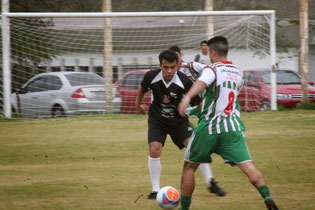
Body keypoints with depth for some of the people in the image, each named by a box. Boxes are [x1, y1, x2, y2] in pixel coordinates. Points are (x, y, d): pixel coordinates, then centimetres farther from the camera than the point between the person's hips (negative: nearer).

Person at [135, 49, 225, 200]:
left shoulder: (185, 82, -26)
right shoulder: (151, 76, -20)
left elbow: (198, 104, -17)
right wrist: (138, 105, 21)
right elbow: (142, 88, 6)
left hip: (179, 120, -1)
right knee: (154, 150, -18)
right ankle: (155, 190, -3)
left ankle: (211, 183, -4)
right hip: (157, 121, 1)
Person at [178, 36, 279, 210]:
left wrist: (187, 97, -48)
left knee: (189, 167, 13)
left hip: (209, 127, -4)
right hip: (232, 127, 4)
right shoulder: (237, 73, 16)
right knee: (247, 166, -6)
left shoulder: (212, 70, -4)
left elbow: (201, 83, -28)